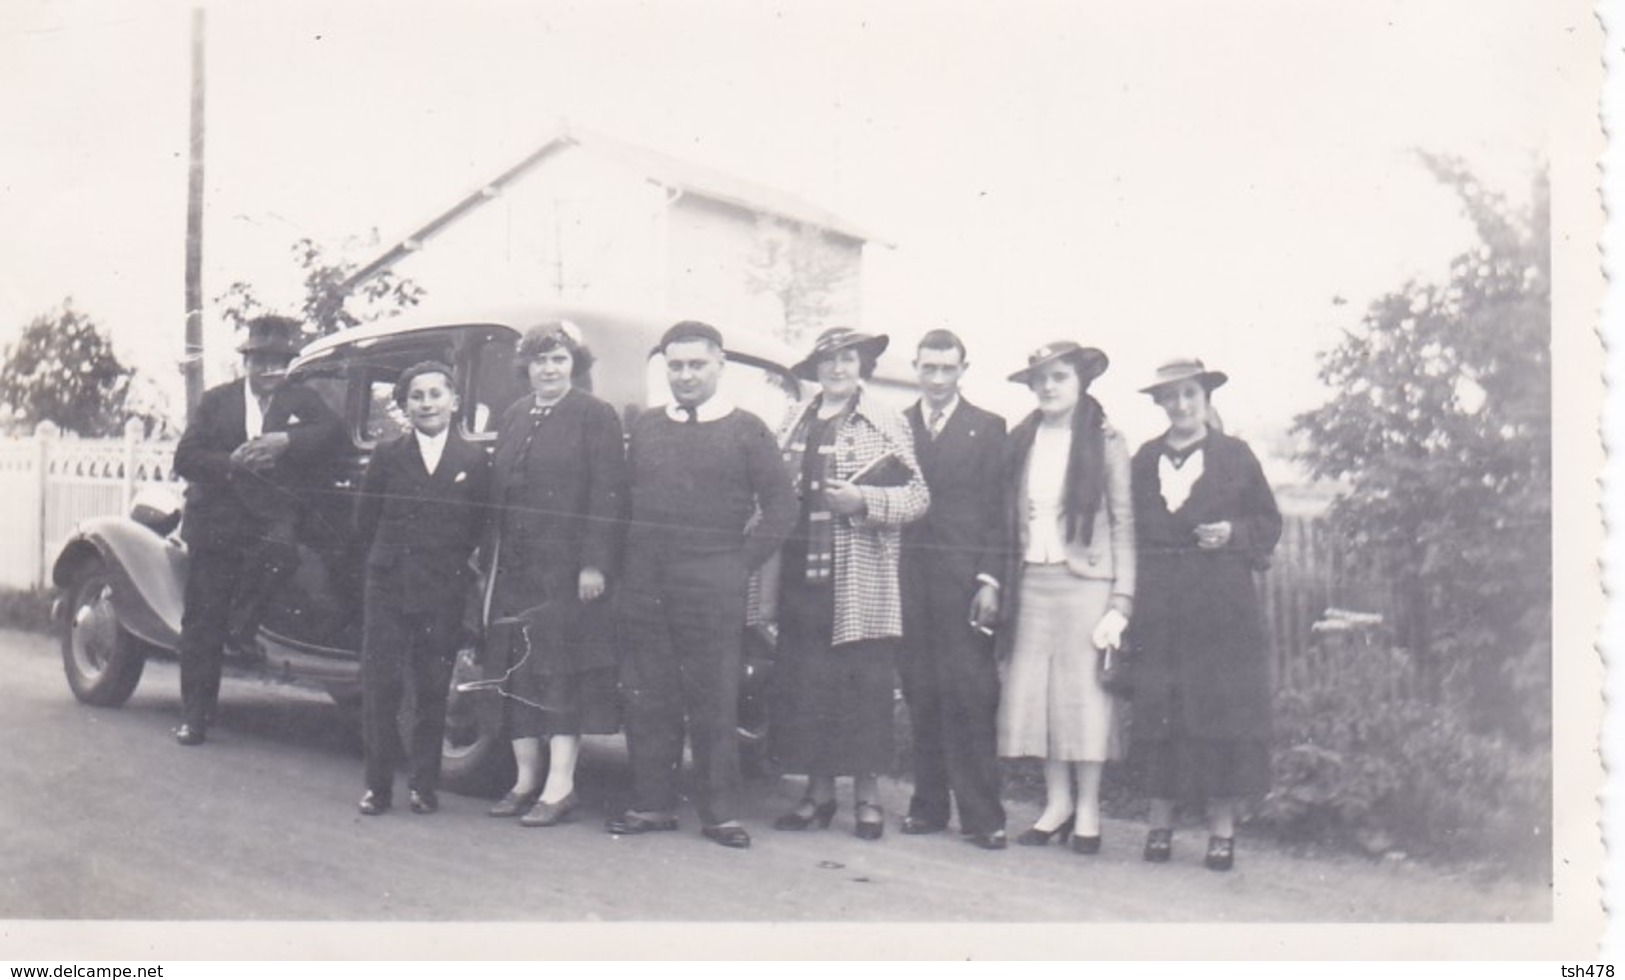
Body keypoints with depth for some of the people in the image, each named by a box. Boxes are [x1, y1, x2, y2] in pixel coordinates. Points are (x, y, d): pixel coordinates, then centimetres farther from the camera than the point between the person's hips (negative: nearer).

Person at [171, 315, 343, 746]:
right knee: (202, 625, 3)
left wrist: (285, 442, -23)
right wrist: (231, 463, -15)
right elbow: (184, 458, 3)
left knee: (277, 549, -37)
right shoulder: (216, 400, 11)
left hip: (270, 519, -1)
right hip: (214, 524, 1)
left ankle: (244, 626, -9)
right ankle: (195, 715, 15)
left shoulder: (301, 400, 10)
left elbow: (334, 429, -9)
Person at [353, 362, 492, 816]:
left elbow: (480, 526, 3)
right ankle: (378, 785, 10)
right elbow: (365, 521, 8)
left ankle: (424, 784, 16)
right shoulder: (387, 456, 4)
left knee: (432, 692, 5)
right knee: (380, 686, 0)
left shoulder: (475, 460, 2)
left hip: (444, 593, -1)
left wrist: (455, 565, 0)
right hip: (387, 588, 1)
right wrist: (390, 559, 6)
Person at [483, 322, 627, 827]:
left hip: (568, 568, -6)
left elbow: (607, 497, -9)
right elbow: (498, 493, 15)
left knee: (563, 668, -4)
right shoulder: (513, 418, 16)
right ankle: (526, 779, 18)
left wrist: (595, 563, -16)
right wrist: (492, 558, 8)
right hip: (516, 567, 6)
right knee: (518, 670, 8)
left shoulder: (596, 416, -3)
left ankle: (560, 785, 1)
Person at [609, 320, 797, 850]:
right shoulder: (644, 427, 15)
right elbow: (625, 498, 16)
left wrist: (744, 562, -5)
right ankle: (652, 803, 16)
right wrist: (627, 563, 4)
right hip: (645, 583, 3)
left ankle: (719, 811, 7)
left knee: (715, 701, -1)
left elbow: (780, 506, 2)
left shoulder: (747, 430, 4)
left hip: (713, 585, -3)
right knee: (646, 697, 6)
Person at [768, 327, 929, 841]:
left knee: (864, 689, 0)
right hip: (802, 577, 3)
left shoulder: (887, 424, 4)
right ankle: (818, 793, 18)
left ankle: (867, 797, 12)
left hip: (861, 584, -3)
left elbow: (919, 496, -2)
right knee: (804, 687, 5)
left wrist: (863, 500, -15)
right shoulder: (793, 422, 14)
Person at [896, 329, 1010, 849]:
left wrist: (990, 580, -7)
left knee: (970, 697, -4)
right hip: (910, 579, 2)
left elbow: (998, 511, 2)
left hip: (963, 579, -2)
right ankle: (928, 803, 14)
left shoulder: (988, 429, 7)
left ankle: (981, 814, 2)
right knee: (920, 694, 4)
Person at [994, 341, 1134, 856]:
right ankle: (1057, 802, 16)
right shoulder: (1021, 442, 12)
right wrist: (1004, 585, 2)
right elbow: (1011, 521, 11)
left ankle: (1088, 809, 10)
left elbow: (1124, 525, -3)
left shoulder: (1105, 443, 0)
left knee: (1083, 692, -2)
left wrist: (1121, 602, -10)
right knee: (1034, 692, 3)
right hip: (1032, 582, 4)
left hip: (1085, 582, -4)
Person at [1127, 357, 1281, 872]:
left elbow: (1269, 523, 9)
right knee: (1155, 710, 1)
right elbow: (1129, 529, 13)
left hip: (1222, 605, -2)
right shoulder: (1144, 459, 12)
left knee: (1222, 709, -2)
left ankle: (1222, 828, 7)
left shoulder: (1236, 456, 6)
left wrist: (1233, 534, -10)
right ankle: (1160, 823, 11)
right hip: (1157, 604, 2)